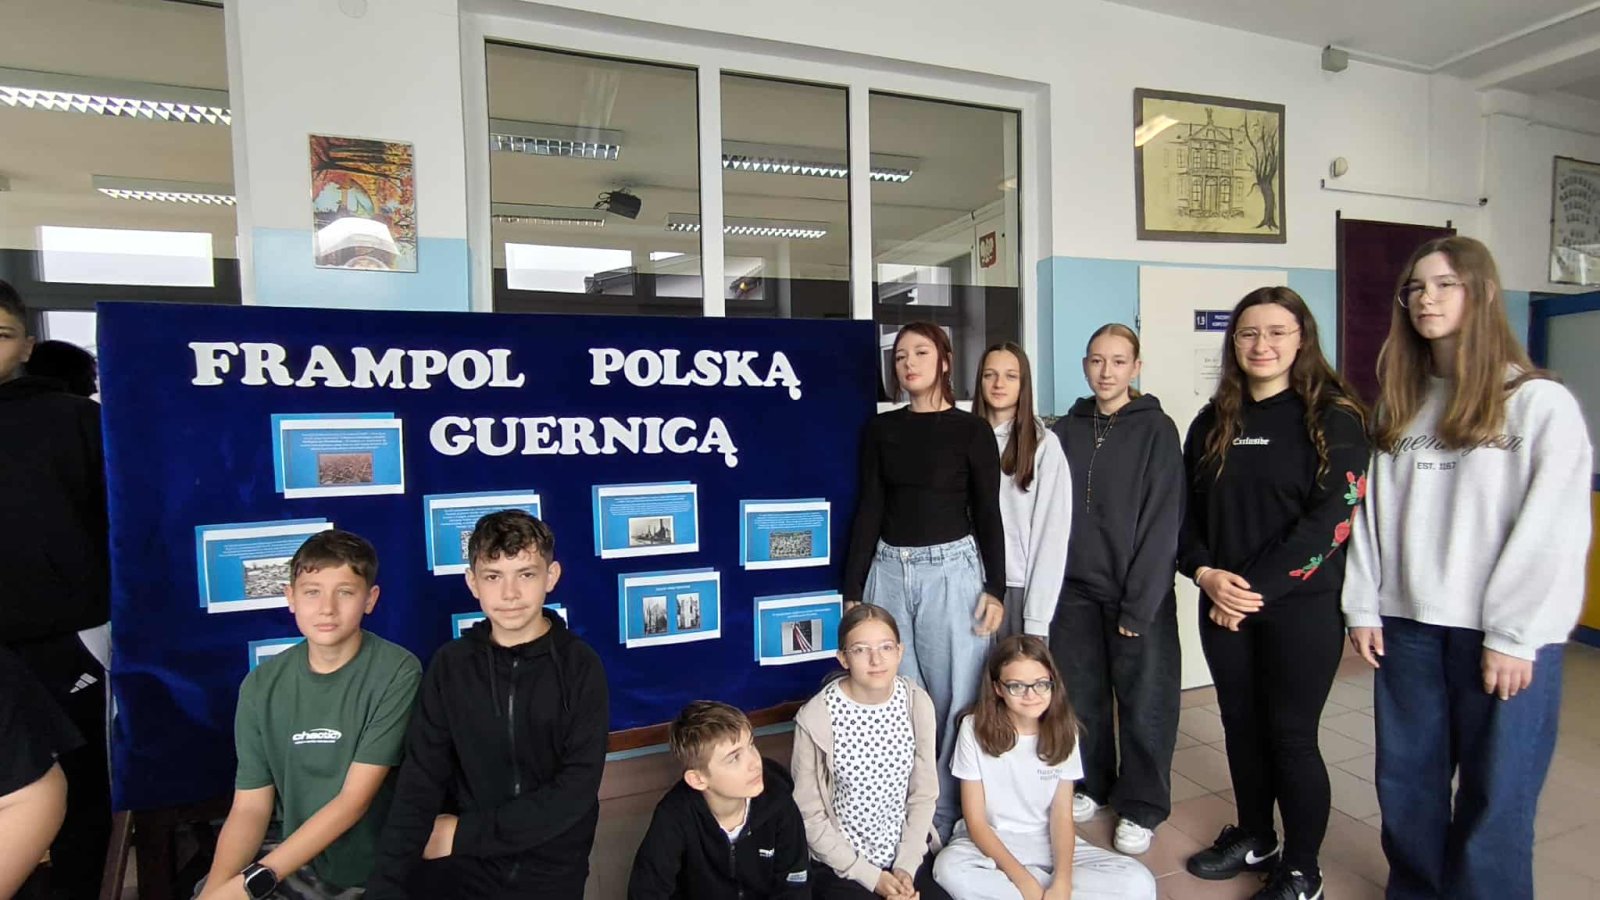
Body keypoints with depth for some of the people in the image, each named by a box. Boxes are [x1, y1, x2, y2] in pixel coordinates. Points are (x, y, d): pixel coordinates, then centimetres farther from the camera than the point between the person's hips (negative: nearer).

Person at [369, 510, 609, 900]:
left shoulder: (580, 666, -11)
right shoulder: (450, 664, -3)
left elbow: (577, 788, -15)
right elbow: (420, 782, -7)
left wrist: (465, 833, -15)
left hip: (550, 868, -1)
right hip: (456, 866, 1)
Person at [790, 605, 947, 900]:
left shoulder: (918, 702, -6)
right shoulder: (815, 717, -19)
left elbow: (924, 793, 1)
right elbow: (809, 814, -11)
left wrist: (906, 866, -7)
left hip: (910, 855, 3)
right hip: (842, 864, -3)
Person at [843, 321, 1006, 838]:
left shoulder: (971, 430, 0)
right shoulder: (880, 429, 6)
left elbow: (988, 515, 1)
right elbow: (868, 510, 5)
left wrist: (995, 589, -5)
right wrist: (852, 590, 4)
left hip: (952, 570, -2)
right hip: (889, 570, 3)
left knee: (954, 696, 3)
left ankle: (948, 814, 21)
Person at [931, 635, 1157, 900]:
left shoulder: (1062, 730, -3)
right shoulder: (975, 728, -13)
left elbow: (1062, 816, -6)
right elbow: (976, 821, -12)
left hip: (1047, 843, 4)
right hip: (990, 844, -3)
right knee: (949, 868, -36)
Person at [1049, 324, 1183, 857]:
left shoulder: (1156, 429, -6)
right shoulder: (1065, 430, 5)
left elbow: (1162, 522, -10)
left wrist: (1139, 605, -13)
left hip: (1139, 594, -3)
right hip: (1075, 590, 3)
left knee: (1144, 704, 6)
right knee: (1080, 698, 13)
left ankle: (1141, 807, 26)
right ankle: (1090, 786, 34)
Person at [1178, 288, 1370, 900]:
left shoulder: (1333, 418, -5)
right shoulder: (1213, 422, 8)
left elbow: (1330, 519, -14)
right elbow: (1186, 509, 8)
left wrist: (1257, 588, -16)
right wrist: (1206, 573, -9)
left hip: (1301, 605, -4)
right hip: (1223, 605, 5)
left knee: (1290, 736, 4)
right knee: (1241, 725, 15)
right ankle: (1254, 838, 35)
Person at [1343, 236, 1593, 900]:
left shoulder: (1541, 404, -5)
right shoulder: (1400, 404, 10)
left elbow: (1554, 530, -10)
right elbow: (1372, 512, 8)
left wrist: (1514, 637, -13)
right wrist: (1363, 607, 4)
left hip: (1503, 638, -4)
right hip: (1408, 626, 4)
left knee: (1495, 797, 6)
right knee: (1406, 785, 13)